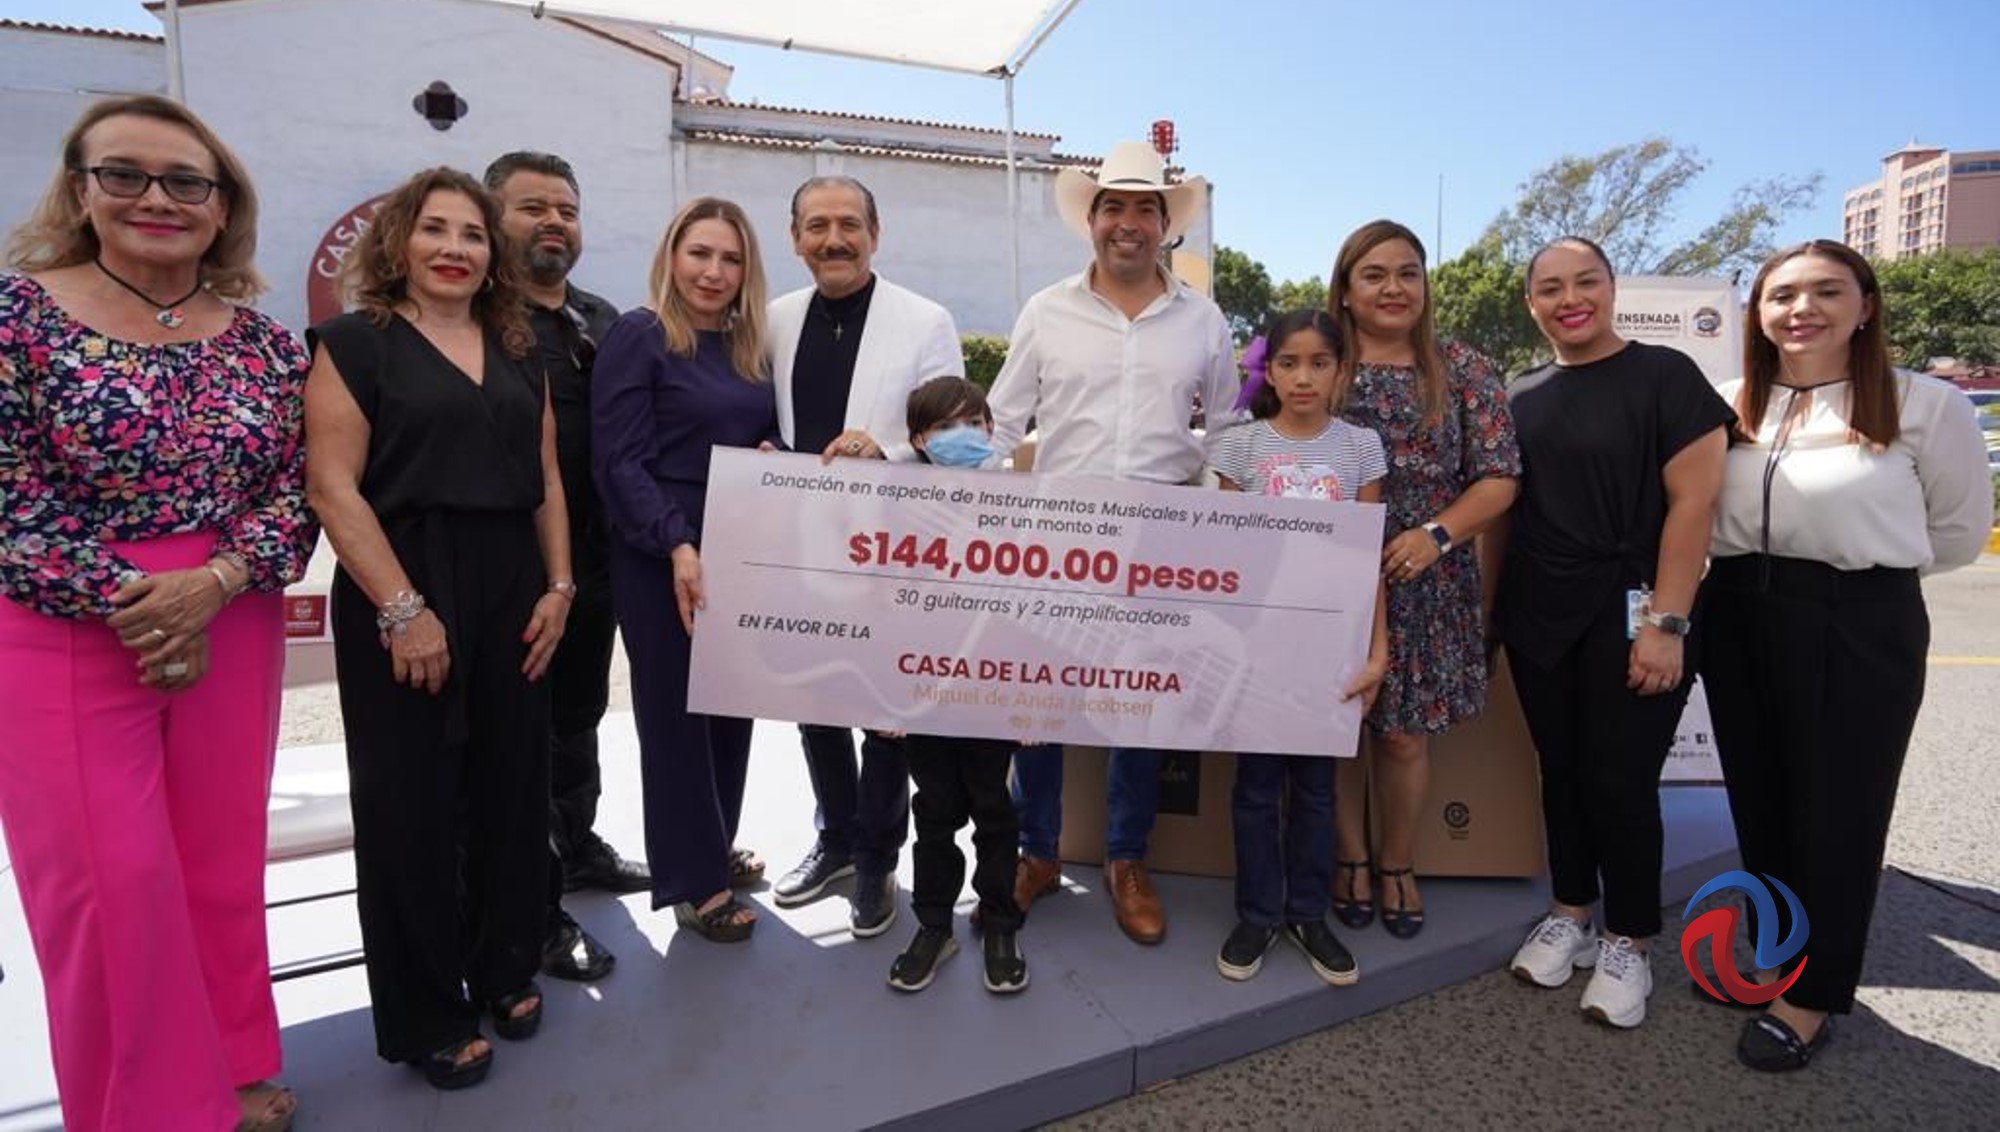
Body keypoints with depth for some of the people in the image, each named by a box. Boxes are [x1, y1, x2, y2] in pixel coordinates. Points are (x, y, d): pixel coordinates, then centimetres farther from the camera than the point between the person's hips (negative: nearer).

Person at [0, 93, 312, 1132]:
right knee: (108, 882, 4)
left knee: (221, 865, 13)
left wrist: (211, 582, -15)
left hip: (233, 635, 3)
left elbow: (298, 488, 0)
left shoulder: (262, 340, 4)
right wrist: (127, 604, -15)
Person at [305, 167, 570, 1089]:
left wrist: (558, 586, 3)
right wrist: (402, 608, -18)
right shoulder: (355, 342, -3)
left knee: (513, 786, 12)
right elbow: (332, 486, -12)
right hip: (402, 597, -5)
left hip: (511, 591, 5)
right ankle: (426, 1014, 22)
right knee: (411, 802, 6)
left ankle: (507, 970, 31)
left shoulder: (518, 352, 13)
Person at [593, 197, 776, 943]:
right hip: (665, 561, -6)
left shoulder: (748, 346, 12)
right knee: (674, 714, 6)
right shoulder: (638, 335, -8)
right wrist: (679, 547, -24)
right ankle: (692, 881, 20)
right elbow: (619, 463, -15)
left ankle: (714, 848, 35)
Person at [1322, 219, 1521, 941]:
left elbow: (1499, 478, 1)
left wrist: (1436, 534, -14)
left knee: (1404, 734, 6)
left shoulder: (1463, 372, 3)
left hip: (1424, 582, 0)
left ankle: (1397, 866, 28)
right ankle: (1351, 859, 27)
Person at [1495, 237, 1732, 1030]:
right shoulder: (1521, 398, 9)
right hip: (1536, 619, 5)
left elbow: (1693, 500, -11)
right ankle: (1571, 915, 29)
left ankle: (1628, 942, 19)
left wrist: (1666, 620, -17)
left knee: (1620, 779, 1)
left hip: (1627, 615, -4)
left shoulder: (1664, 375, -5)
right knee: (1561, 771, 13)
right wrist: (1489, 609, 7)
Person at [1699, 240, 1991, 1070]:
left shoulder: (1926, 405, -6)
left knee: (1836, 813, 6)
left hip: (1861, 627, -4)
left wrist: (1867, 570, 6)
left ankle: (1812, 996, 22)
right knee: (1758, 802, 15)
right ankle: (1774, 957, 34)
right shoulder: (1729, 407, 4)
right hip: (1738, 620, 4)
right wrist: (1757, 571, 4)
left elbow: (1958, 531, 2)